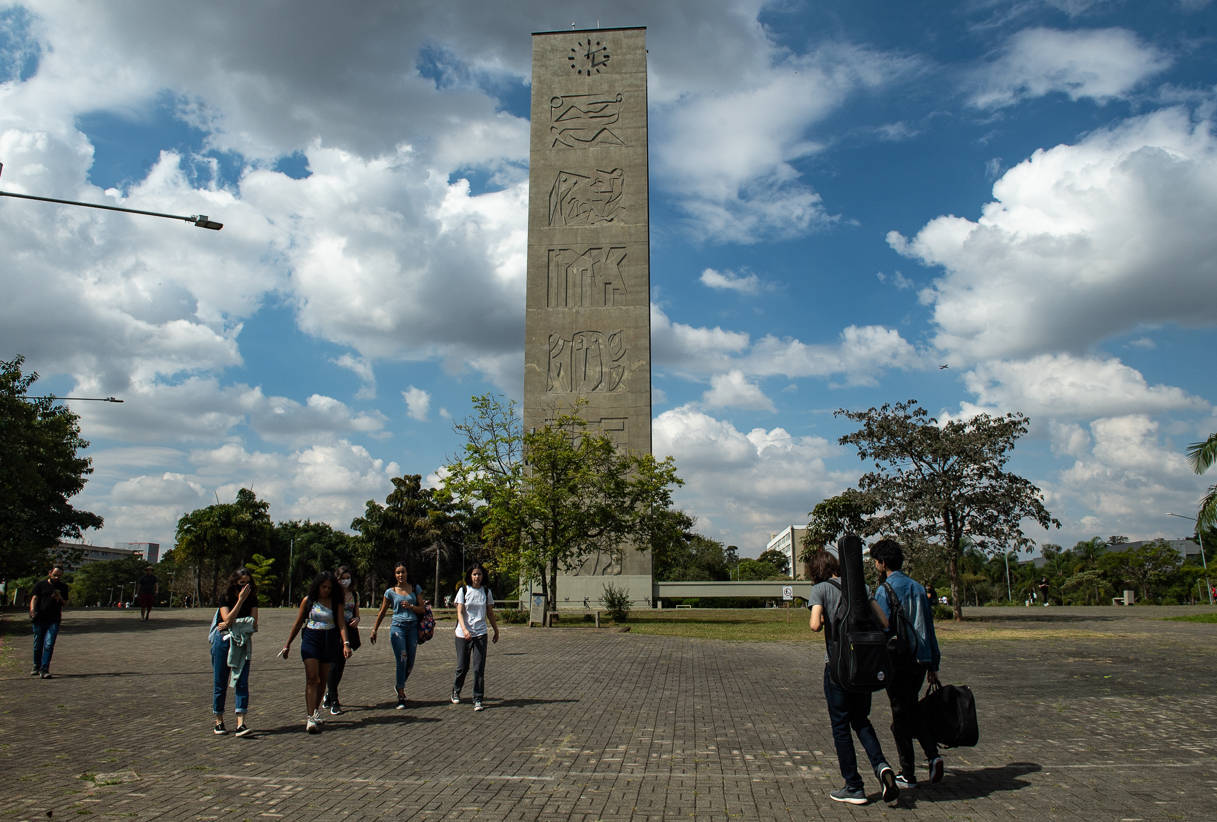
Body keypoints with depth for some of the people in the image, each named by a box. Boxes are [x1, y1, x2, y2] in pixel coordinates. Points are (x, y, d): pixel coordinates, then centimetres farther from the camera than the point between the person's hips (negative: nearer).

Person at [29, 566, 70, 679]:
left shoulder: (63, 587, 11)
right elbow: (34, 598, -4)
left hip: (54, 620, 0)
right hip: (39, 619, 0)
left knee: (49, 645, -11)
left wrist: (60, 598, -9)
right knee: (38, 645, 9)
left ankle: (44, 670, -11)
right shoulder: (41, 584, 5)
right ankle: (36, 667, 28)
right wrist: (32, 610, -22)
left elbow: (65, 603, 12)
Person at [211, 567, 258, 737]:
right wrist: (240, 600, -17)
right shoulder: (225, 598, -2)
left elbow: (254, 623, -2)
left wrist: (232, 624, -10)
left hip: (242, 643, 2)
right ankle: (218, 721, 17)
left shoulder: (252, 599, 6)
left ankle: (241, 723, -11)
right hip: (223, 640, -2)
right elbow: (228, 619, -15)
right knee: (220, 682, 4)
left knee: (242, 682, -7)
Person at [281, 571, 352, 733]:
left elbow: (341, 624, -5)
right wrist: (287, 644, 10)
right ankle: (310, 718, -13)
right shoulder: (308, 600, 1)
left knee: (323, 680, 8)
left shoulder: (336, 602, 2)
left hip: (329, 642, 2)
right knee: (312, 679, -10)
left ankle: (315, 711, 27)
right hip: (311, 640, -2)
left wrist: (346, 644, -19)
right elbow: (298, 623, 9)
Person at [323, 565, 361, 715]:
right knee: (334, 666, -8)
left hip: (348, 631, 5)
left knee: (341, 665, 10)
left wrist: (357, 620, -4)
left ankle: (329, 695, 28)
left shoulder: (354, 595, 10)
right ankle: (333, 702, -4)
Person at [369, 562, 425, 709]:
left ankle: (400, 686, 32)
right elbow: (382, 612, 13)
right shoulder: (391, 592, 5)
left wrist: (410, 606, -12)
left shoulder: (415, 589, 9)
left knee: (410, 663, 5)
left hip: (413, 627, 2)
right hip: (397, 626, -2)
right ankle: (401, 697, -5)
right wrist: (374, 630, 13)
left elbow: (423, 609, 6)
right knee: (402, 660, -11)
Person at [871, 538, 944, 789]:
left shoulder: (884, 590, -10)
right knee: (912, 709, 20)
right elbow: (929, 627, 14)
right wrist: (933, 664, 18)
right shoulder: (918, 588, 11)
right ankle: (933, 754, 2)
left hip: (899, 661, -6)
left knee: (901, 716, 4)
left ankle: (908, 775, 10)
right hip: (921, 659, 7)